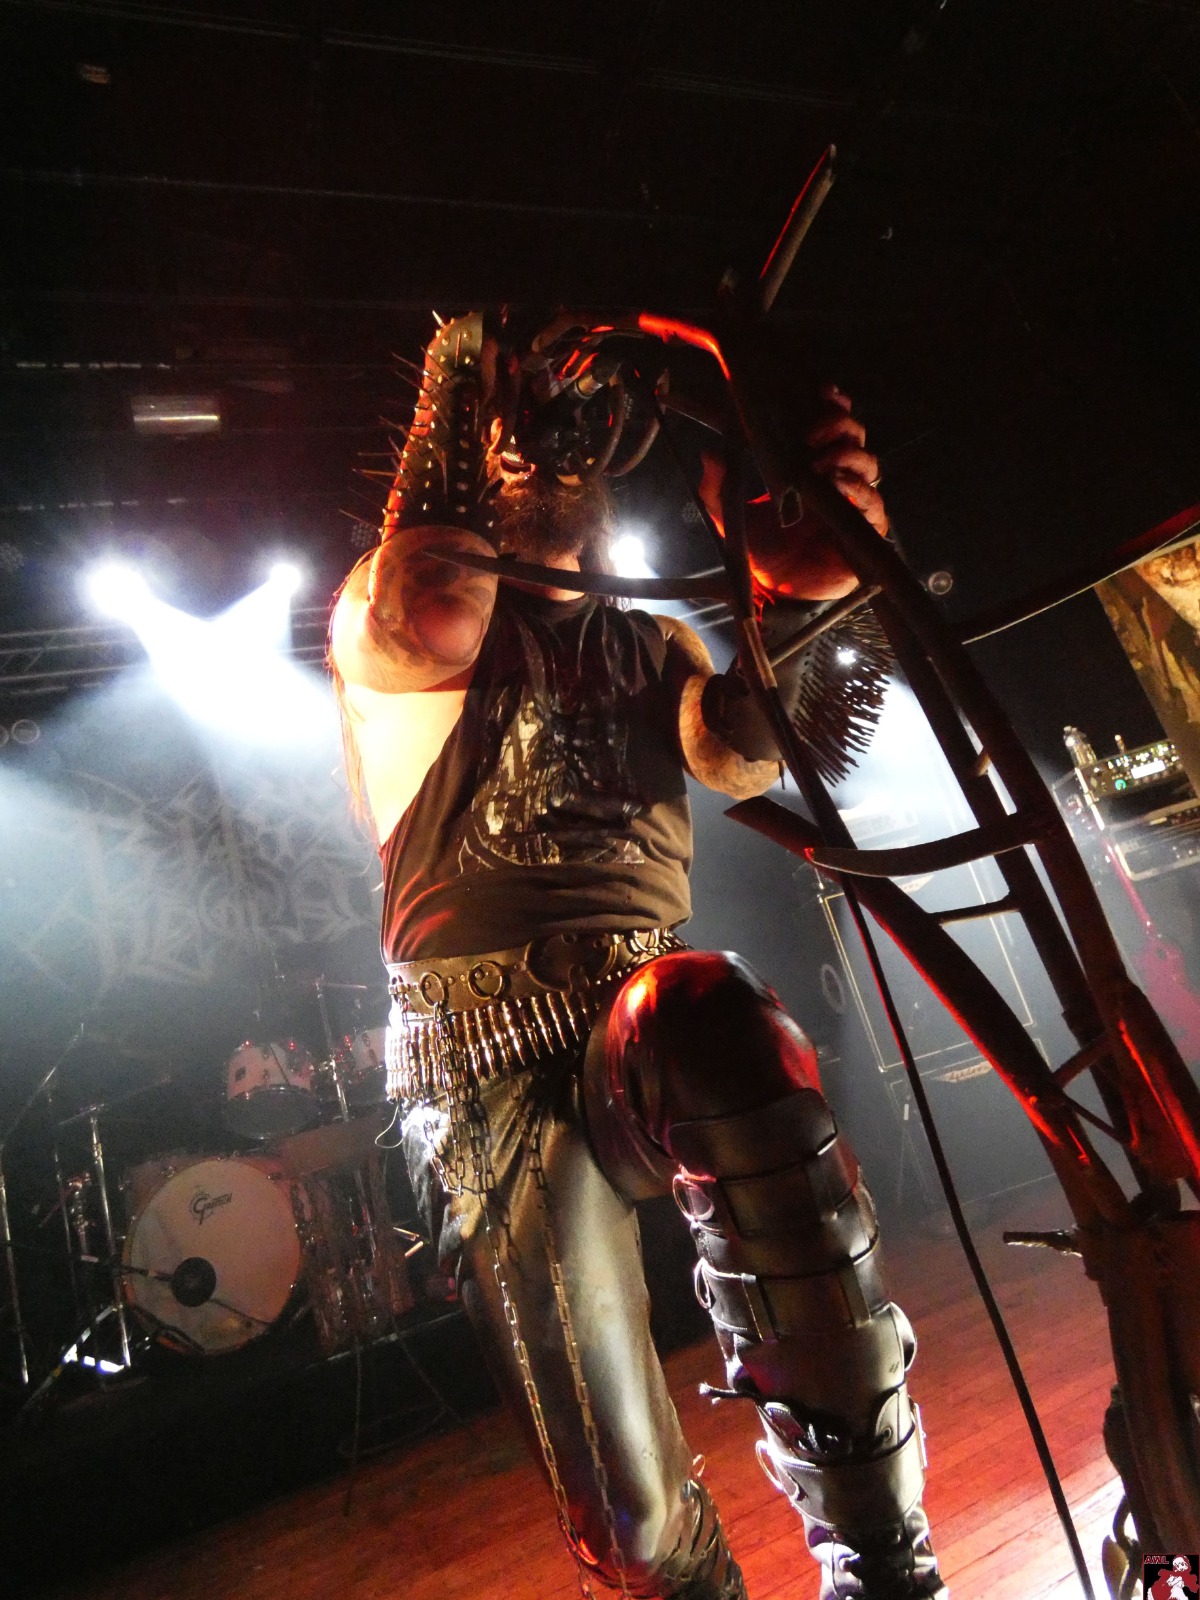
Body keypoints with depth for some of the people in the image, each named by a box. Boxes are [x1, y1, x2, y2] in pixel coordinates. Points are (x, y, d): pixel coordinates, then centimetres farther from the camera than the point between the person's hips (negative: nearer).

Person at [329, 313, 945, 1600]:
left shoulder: (647, 642, 20)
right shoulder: (375, 611, 9)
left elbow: (738, 752, -1)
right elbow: (428, 631, -17)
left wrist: (795, 587, -18)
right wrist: (455, 395, -6)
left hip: (647, 1023, 2)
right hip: (489, 1068, -1)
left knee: (706, 1012, -36)